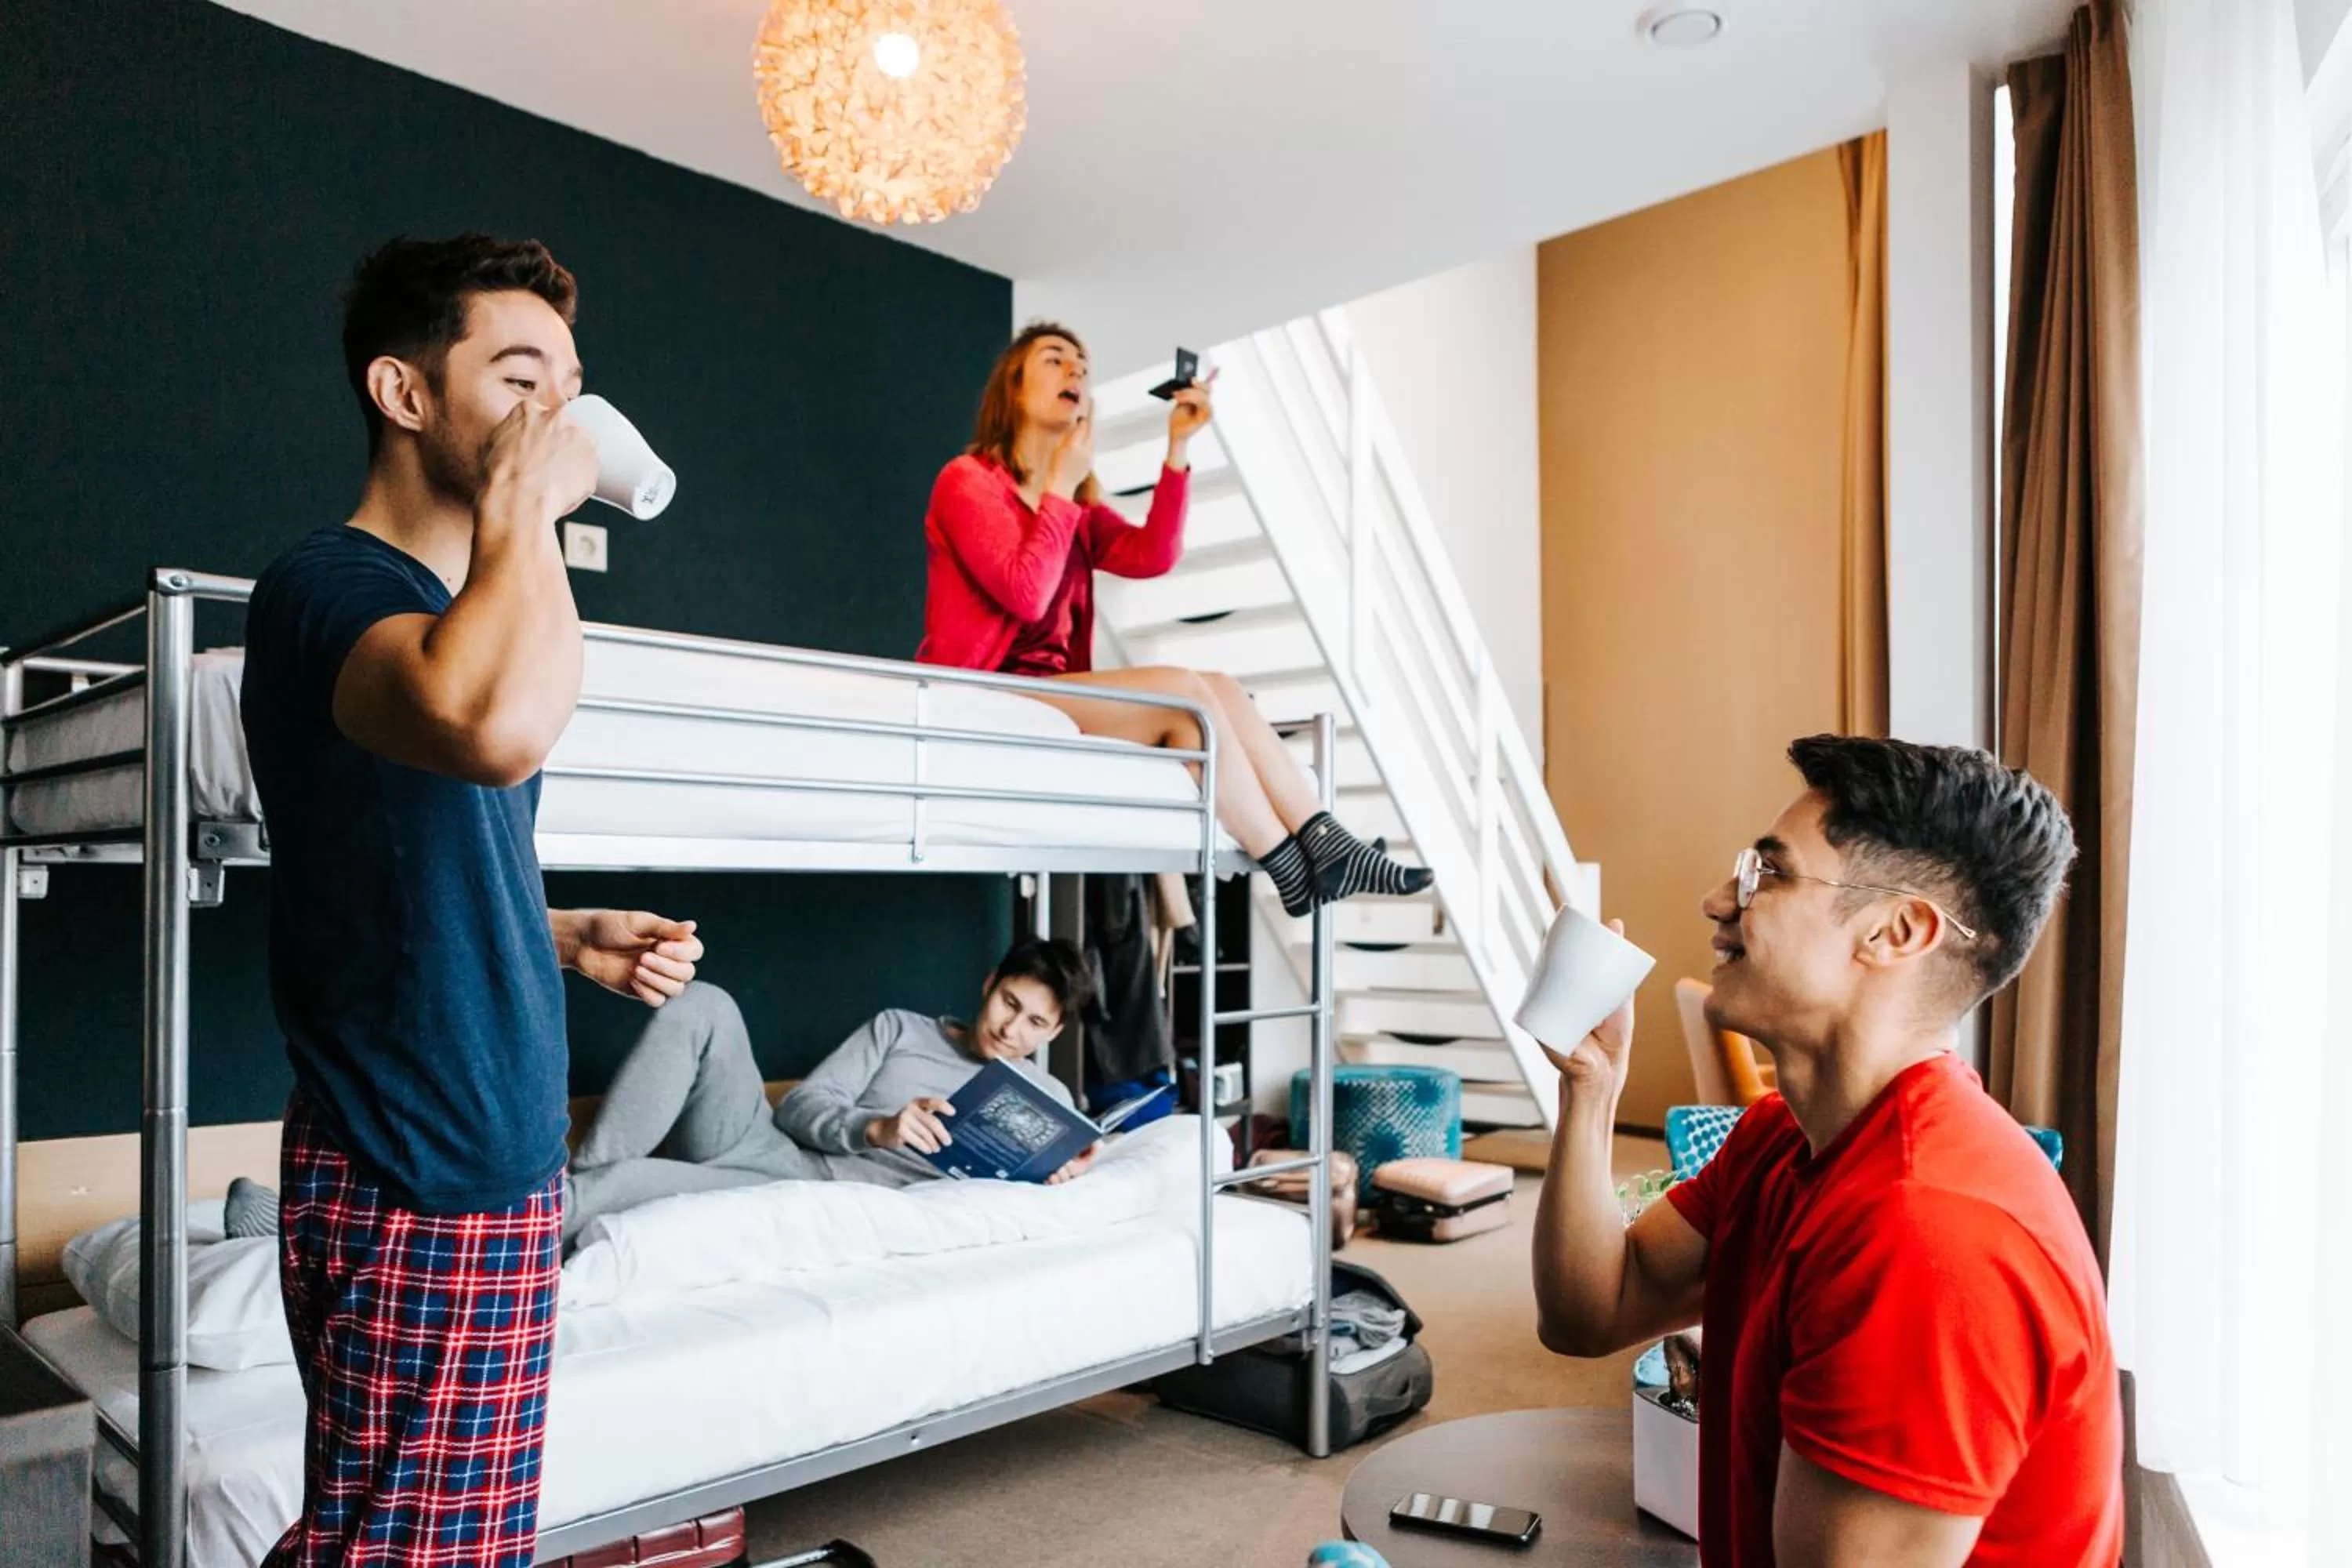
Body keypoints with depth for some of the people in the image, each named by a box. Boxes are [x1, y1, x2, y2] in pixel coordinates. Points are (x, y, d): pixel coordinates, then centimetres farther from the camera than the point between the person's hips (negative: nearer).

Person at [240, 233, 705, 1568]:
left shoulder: (460, 605, 15)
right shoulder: (330, 584, -14)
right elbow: (499, 727, -39)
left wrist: (572, 937, 9)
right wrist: (524, 501, -22)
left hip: (501, 1159, 9)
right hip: (413, 1188, -9)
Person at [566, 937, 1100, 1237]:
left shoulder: (1047, 1098, 17)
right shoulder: (899, 1028, 18)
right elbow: (800, 1108, 7)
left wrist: (1063, 1176, -18)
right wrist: (875, 1128, -14)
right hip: (775, 1148, 3)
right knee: (702, 1005, -22)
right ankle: (583, 1176, -26)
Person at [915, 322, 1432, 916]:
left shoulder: (1077, 507, 20)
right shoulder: (967, 481, -3)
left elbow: (1152, 555, 2)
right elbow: (1026, 594, -18)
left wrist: (1177, 448, -3)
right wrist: (1062, 485, -9)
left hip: (1050, 692, 8)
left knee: (1221, 689, -12)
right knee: (1183, 692, -22)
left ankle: (1327, 847, -18)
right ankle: (1295, 875, -16)